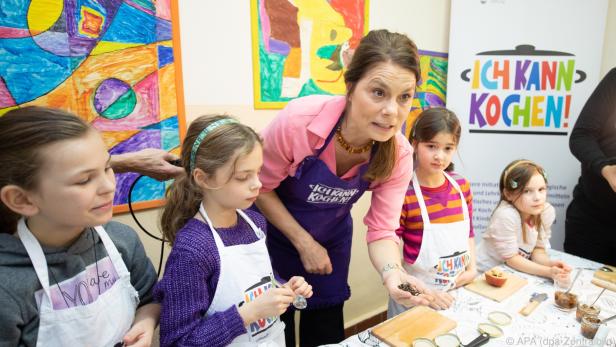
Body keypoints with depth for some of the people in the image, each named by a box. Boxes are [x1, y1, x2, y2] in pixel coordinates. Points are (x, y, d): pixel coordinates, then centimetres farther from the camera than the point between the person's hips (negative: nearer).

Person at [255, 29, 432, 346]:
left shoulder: (398, 155, -22)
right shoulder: (299, 121, -33)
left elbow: (381, 231, -16)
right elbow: (260, 187, -18)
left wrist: (393, 273, -37)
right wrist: (304, 243, -18)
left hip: (332, 239, 3)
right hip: (275, 234, -2)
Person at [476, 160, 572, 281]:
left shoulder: (547, 211, -9)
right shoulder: (505, 215, -25)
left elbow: (538, 249, 1)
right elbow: (511, 259, -17)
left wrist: (550, 263, -17)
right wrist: (548, 272, -23)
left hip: (518, 270, 6)